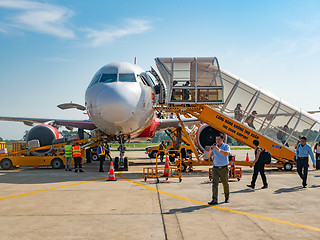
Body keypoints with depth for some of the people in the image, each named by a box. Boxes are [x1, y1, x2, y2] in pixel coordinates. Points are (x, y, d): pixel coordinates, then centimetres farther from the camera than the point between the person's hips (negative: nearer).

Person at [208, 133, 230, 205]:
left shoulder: (226, 146, -5)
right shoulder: (214, 147, 6)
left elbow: (227, 153, -26)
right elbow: (209, 156, -1)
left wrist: (218, 149, -36)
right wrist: (210, 150, -22)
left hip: (224, 169, -2)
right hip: (215, 168, 2)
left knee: (225, 184, 12)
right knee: (214, 184, -10)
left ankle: (227, 197, 35)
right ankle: (214, 200, -13)